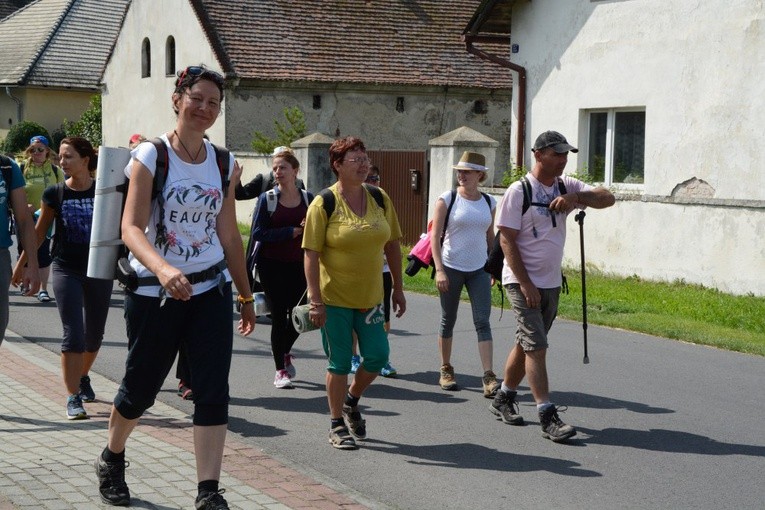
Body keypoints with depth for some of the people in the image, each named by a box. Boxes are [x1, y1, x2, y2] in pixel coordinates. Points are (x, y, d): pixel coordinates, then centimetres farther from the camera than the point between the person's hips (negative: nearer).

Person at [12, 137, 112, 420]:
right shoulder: (55, 194, -2)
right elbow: (39, 232, 7)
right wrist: (21, 264, 10)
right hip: (66, 271, -1)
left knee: (94, 335, 13)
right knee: (73, 335, -9)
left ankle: (82, 376, 40)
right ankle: (73, 397, -3)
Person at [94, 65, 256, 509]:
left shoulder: (224, 163, 5)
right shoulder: (150, 157, -9)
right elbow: (132, 227, -20)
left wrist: (246, 296, 14)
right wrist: (163, 269, -38)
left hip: (211, 289, 4)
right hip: (154, 291, -3)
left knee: (214, 392, -6)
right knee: (141, 388, 11)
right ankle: (112, 460, 38)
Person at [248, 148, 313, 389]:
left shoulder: (308, 199, 5)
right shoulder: (267, 199, -3)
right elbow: (258, 233, -11)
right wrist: (292, 231, -14)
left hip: (298, 266, 3)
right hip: (272, 267, -2)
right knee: (279, 317, -1)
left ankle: (284, 352, 34)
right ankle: (280, 370, 10)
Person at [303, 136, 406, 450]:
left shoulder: (379, 199, 4)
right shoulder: (324, 203, -10)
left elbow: (392, 245, 11)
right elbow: (311, 254, -12)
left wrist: (398, 288, 10)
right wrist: (315, 300, -17)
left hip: (370, 296, 4)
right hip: (335, 298, -4)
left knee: (377, 356, 3)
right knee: (339, 362, 2)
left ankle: (351, 400, 31)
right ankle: (337, 425, 17)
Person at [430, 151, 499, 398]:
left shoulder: (489, 202, 6)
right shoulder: (447, 199, -4)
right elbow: (435, 236, -7)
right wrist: (439, 269, -15)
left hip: (479, 269, 2)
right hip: (451, 268, -2)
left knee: (483, 322, -6)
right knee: (448, 320, 8)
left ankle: (489, 377, -10)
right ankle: (446, 370, 23)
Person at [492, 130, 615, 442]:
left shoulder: (566, 187, 6)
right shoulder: (518, 191, -12)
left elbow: (607, 199, 0)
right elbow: (507, 241, -14)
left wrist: (575, 197, -19)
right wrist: (526, 284, -19)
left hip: (551, 282, 7)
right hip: (522, 281, -7)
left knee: (527, 344, 16)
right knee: (536, 347, -11)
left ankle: (504, 398, 31)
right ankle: (547, 416, -12)